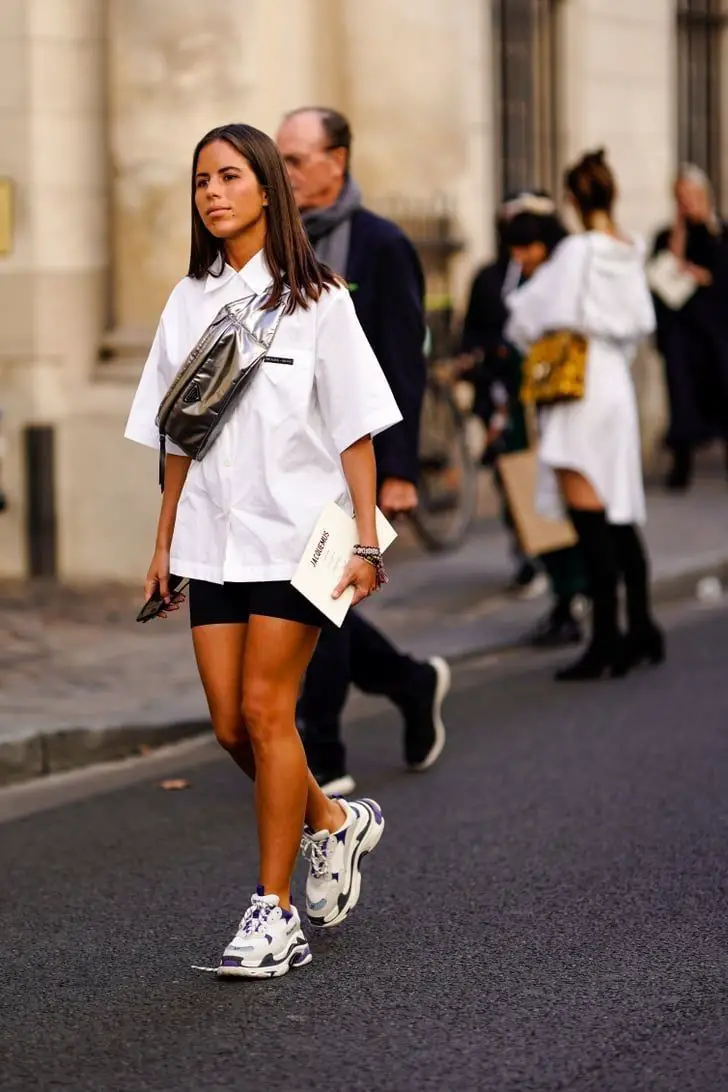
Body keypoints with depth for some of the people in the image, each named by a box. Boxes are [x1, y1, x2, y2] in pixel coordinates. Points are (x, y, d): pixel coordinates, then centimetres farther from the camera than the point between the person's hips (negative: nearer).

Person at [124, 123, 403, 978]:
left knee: (266, 709, -9)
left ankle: (274, 909, 0)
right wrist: (165, 541, 12)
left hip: (295, 531, -5)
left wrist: (365, 541, -9)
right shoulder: (189, 302, 10)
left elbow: (354, 428, -4)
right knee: (230, 723, 3)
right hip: (211, 537, 5)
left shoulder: (315, 299, -3)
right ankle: (332, 822, 30)